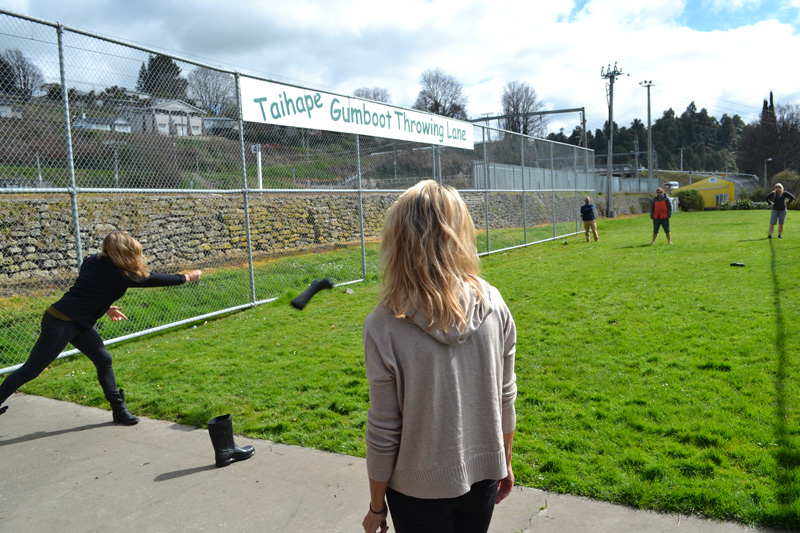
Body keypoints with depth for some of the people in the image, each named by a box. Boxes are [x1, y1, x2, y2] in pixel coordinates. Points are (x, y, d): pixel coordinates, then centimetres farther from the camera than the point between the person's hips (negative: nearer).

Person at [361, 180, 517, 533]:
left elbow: (384, 432, -14)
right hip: (483, 475, 3)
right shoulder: (494, 305, -12)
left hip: (420, 490, -3)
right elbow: (505, 398, -2)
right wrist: (504, 462, 15)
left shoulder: (384, 326, -22)